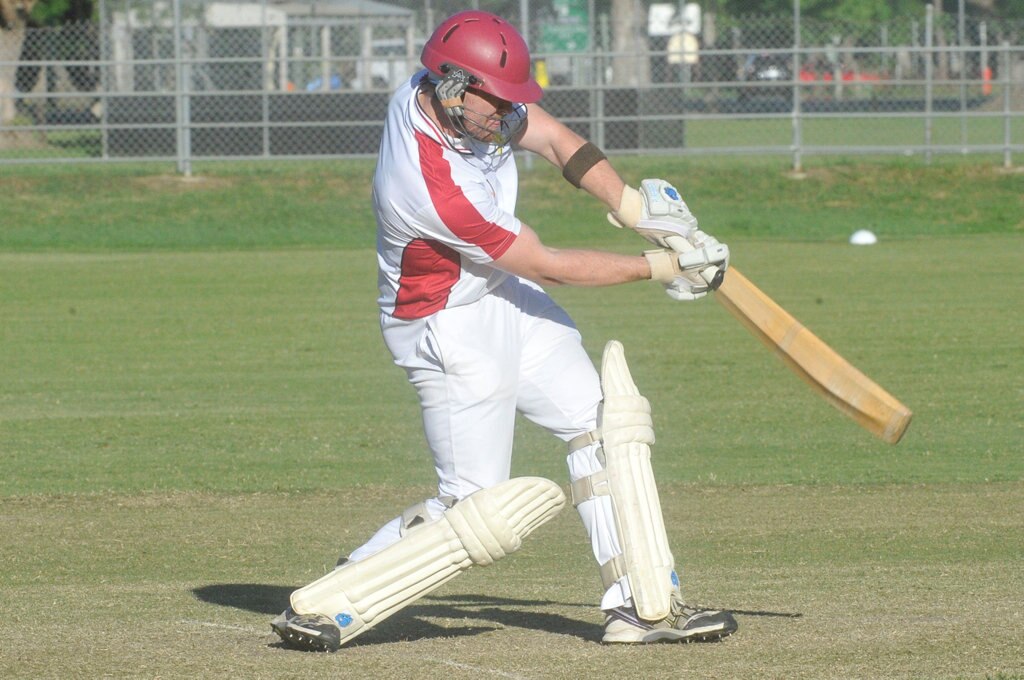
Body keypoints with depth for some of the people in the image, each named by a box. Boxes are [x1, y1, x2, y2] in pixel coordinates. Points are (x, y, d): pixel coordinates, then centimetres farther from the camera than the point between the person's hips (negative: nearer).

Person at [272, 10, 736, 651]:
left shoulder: (442, 89, -13)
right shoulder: (429, 186, -35)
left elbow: (557, 140, -1)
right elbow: (548, 266, -24)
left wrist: (637, 208, -13)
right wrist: (658, 267, -16)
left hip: (505, 299, 10)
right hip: (450, 328, -10)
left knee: (604, 419, 9)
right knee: (480, 513, -9)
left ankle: (644, 606, 12)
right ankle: (321, 607, -1)